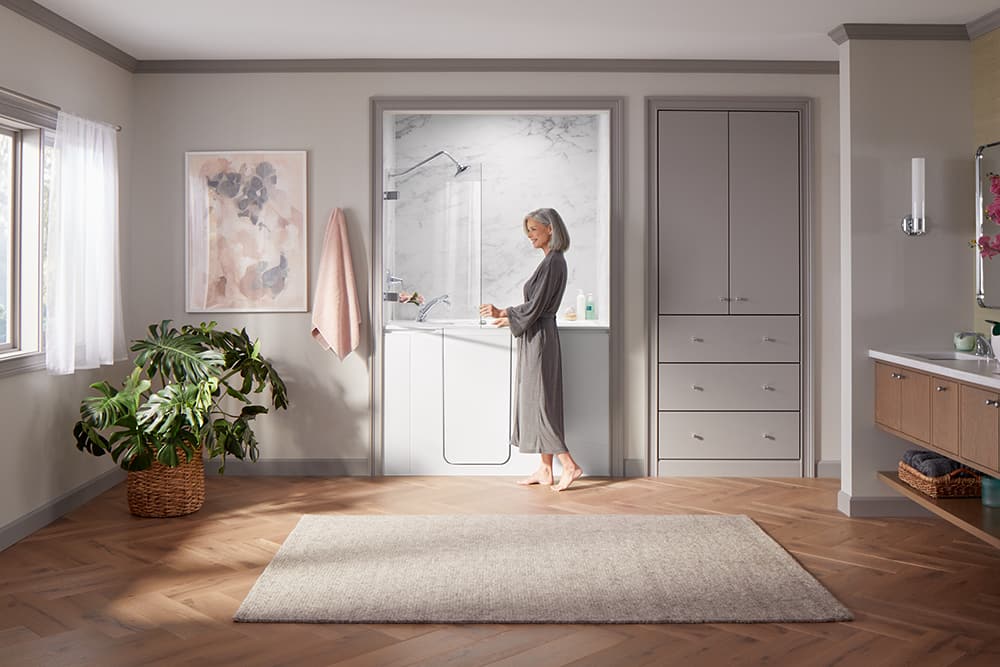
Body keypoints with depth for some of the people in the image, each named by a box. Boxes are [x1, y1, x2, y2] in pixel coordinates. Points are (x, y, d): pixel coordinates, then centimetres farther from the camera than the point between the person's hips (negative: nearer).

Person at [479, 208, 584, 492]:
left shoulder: (552, 262, -16)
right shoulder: (554, 260, 14)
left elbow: (534, 306, -18)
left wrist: (502, 313, -7)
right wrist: (509, 317, 15)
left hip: (539, 339, -10)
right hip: (538, 336, 10)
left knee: (537, 402, -6)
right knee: (539, 403, 11)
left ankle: (569, 465, -3)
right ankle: (545, 470, 15)